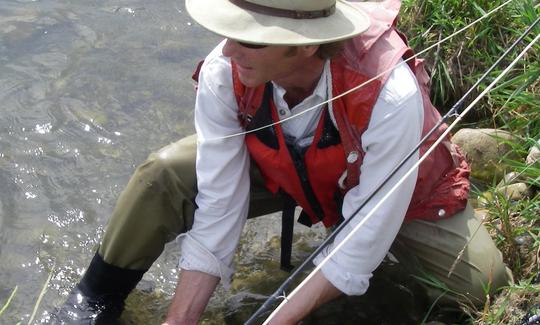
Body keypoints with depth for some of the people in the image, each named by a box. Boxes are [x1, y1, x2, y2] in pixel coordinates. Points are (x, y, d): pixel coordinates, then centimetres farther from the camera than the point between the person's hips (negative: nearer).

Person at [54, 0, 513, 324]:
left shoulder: (389, 95, -41)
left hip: (401, 193, -2)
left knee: (487, 286, -24)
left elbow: (359, 249, -32)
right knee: (165, 174, -20)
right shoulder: (223, 74, -31)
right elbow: (215, 216, -24)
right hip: (285, 170, 3)